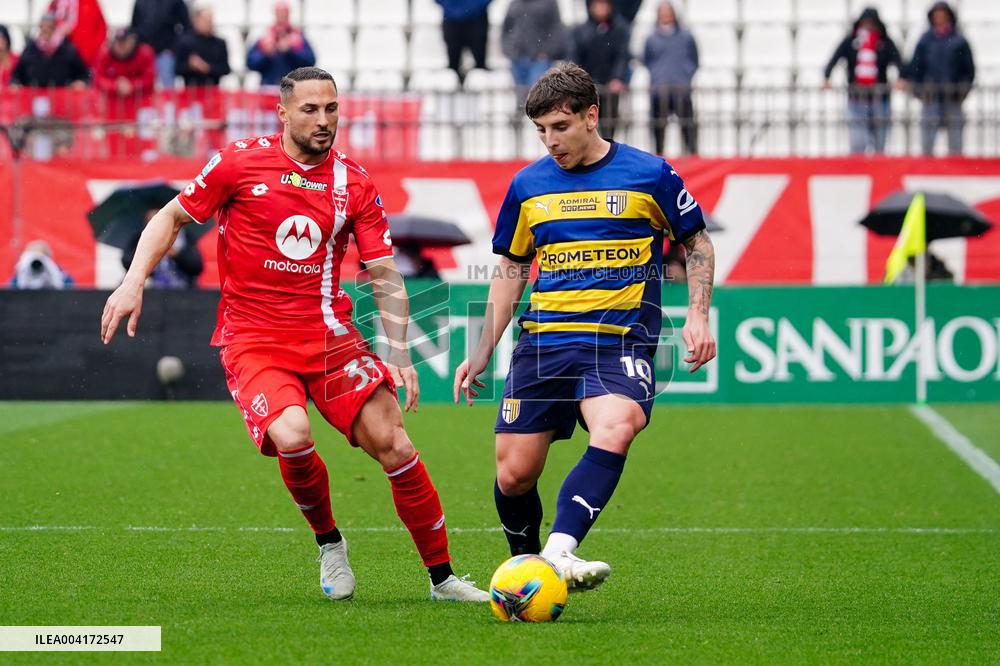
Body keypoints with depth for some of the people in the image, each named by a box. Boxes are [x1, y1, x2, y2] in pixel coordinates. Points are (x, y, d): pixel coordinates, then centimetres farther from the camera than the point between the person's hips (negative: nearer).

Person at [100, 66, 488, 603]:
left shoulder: (353, 182, 4)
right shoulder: (240, 163, -2)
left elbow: (385, 276, 4)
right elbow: (172, 218, 9)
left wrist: (400, 355, -6)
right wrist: (133, 282, -5)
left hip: (329, 333, 3)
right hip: (252, 338, -2)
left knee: (393, 444, -10)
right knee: (292, 436, -29)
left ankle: (442, 577, 5)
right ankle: (328, 543, 1)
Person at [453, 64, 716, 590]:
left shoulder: (650, 175, 0)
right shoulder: (527, 185, 10)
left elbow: (697, 242, 13)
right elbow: (510, 270, 21)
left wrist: (697, 316, 0)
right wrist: (481, 353, 16)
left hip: (620, 343, -3)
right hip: (542, 343, 3)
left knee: (615, 429, -34)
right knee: (513, 476, -2)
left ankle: (560, 550, -44)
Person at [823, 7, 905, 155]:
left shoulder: (885, 42, 2)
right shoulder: (851, 41, 3)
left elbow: (897, 60, -11)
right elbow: (835, 58, -6)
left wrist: (901, 77, -30)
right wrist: (826, 77, -22)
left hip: (879, 97, 0)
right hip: (856, 97, 0)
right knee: (857, 143, -7)